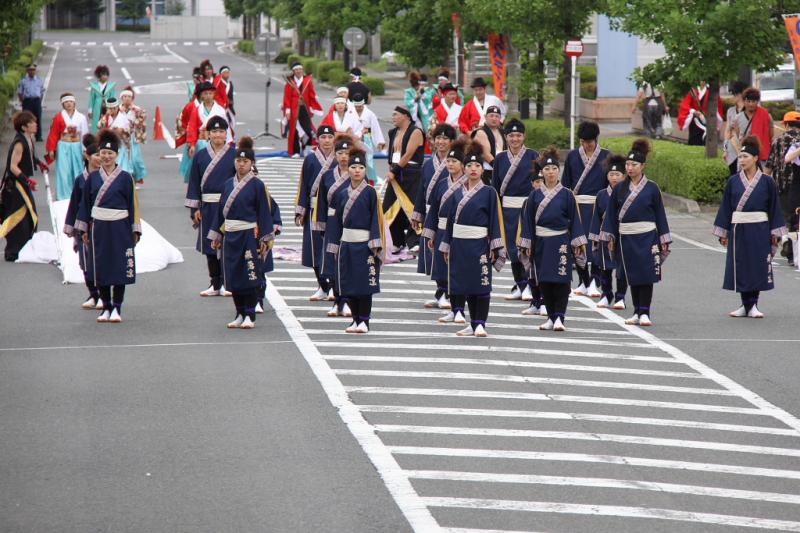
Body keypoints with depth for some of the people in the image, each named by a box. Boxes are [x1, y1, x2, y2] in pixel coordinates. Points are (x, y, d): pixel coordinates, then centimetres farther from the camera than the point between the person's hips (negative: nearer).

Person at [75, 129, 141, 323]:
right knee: (100, 269, 4)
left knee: (120, 269, -2)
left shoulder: (125, 178, -1)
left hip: (120, 228, -2)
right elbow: (85, 203, 10)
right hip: (99, 227, 2)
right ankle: (106, 308, 13)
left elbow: (133, 205, 0)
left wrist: (135, 230, -3)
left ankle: (117, 309, 5)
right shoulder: (93, 178, 6)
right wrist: (84, 230, 7)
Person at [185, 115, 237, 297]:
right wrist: (195, 209, 2)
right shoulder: (200, 156, 6)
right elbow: (194, 183, 8)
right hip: (207, 207, 3)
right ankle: (215, 285, 15)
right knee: (210, 246, 7)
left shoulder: (234, 154, 0)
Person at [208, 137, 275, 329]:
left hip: (249, 235, -5)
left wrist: (265, 239, -8)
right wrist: (217, 235, 11)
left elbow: (264, 212, -4)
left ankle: (250, 315, 0)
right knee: (233, 276, 6)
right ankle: (240, 314, 15)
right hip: (230, 235, 5)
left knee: (250, 276, -6)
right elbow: (220, 210, 14)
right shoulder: (228, 184, 10)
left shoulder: (257, 185, -4)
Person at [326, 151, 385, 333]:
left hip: (364, 244, -4)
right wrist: (335, 246, 8)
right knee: (349, 284, 5)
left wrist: (375, 243, -13)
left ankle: (364, 321, 1)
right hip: (347, 244, 4)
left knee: (365, 283, -4)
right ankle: (356, 319, 14)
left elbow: (375, 218, -6)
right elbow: (338, 221, 12)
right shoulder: (343, 195, 10)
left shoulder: (370, 192, -2)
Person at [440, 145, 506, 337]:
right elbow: (450, 220, 13)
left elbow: (495, 220, -4)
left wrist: (494, 247, -11)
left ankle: (480, 324, -2)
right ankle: (473, 324, 13)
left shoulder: (489, 192, -1)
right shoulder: (457, 194, 10)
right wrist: (446, 246, 10)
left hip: (479, 244, -4)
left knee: (481, 283, -5)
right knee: (464, 283, 7)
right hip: (459, 244, 4)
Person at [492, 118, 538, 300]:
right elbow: (495, 186, 12)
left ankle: (528, 285, -4)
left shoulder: (533, 155, 0)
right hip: (508, 208, 3)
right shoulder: (500, 158, 8)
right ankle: (520, 286, 14)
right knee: (512, 246, 5)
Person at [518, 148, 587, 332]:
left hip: (561, 242, -3)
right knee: (545, 282, 5)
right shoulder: (535, 195, 6)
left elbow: (575, 220, 1)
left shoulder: (567, 194, 1)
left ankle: (559, 318, -7)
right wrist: (527, 245, 1)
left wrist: (577, 243, -5)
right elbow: (528, 220, 7)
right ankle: (551, 317, 13)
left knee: (561, 281, -8)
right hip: (541, 243, 3)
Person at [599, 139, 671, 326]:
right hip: (626, 238, 3)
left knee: (646, 275, -6)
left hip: (646, 238, -2)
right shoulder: (619, 189, 5)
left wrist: (664, 240, 0)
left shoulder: (652, 188, -1)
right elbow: (611, 214, 8)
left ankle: (644, 313, -3)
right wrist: (610, 237, 3)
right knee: (632, 277, 7)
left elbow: (660, 214, 2)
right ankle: (637, 312, 14)